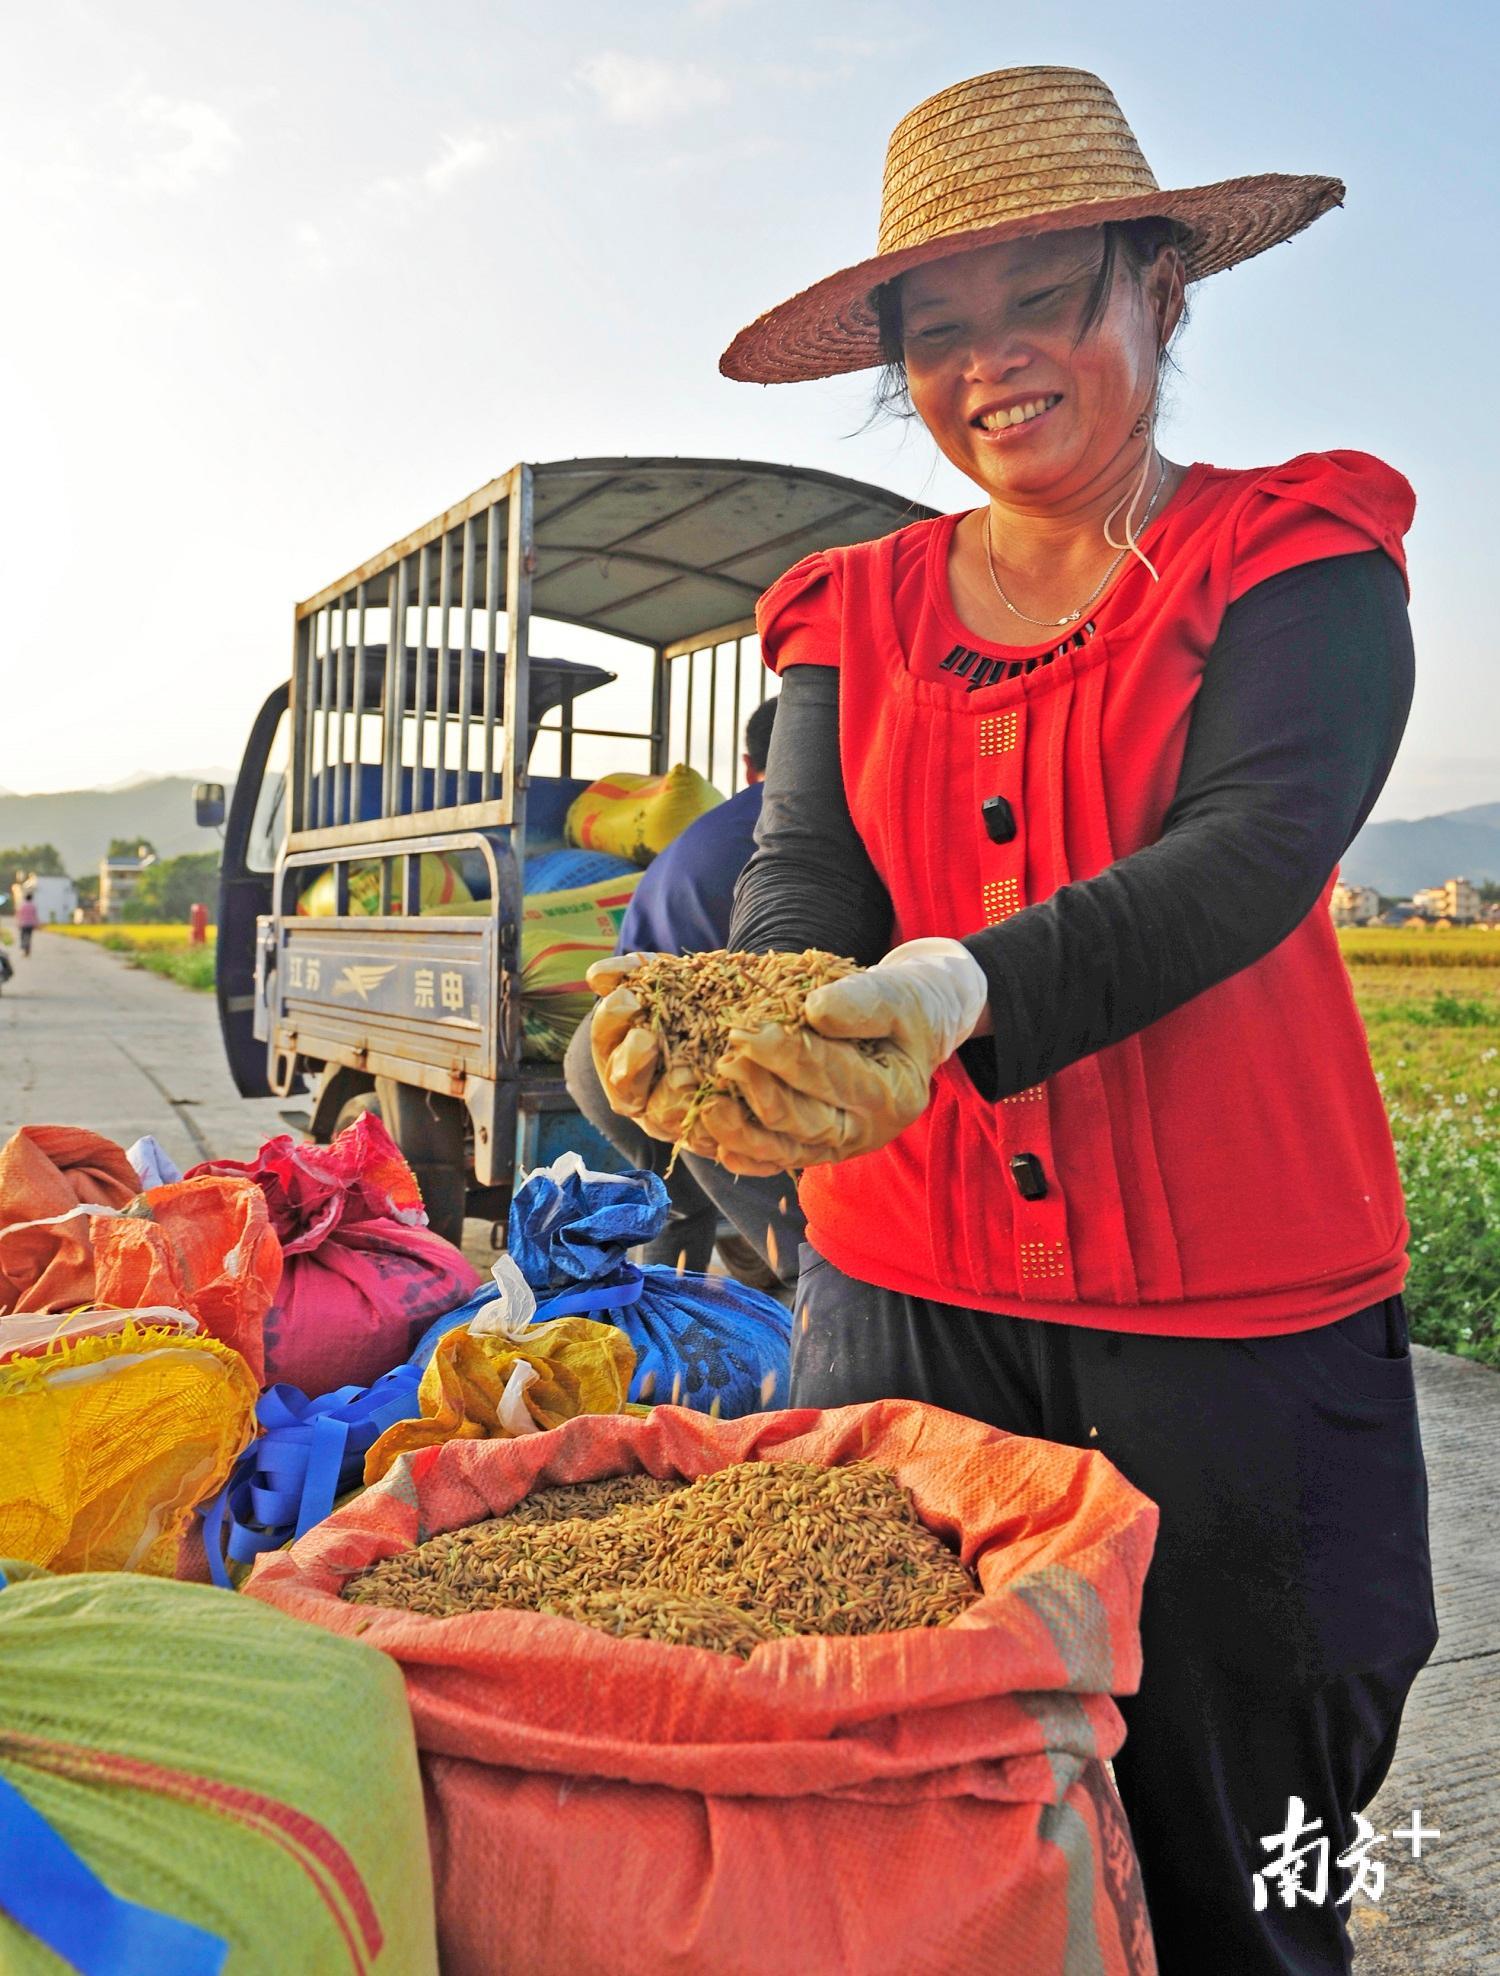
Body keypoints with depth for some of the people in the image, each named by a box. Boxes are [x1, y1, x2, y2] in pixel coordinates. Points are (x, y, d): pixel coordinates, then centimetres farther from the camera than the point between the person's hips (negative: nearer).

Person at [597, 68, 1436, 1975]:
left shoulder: (1300, 557, -1)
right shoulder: (855, 614, 9)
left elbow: (1256, 840, -18)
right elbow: (801, 873, -5)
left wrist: (957, 993, -36)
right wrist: (752, 1027, -29)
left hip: (1235, 1322, -2)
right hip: (904, 1298, 3)